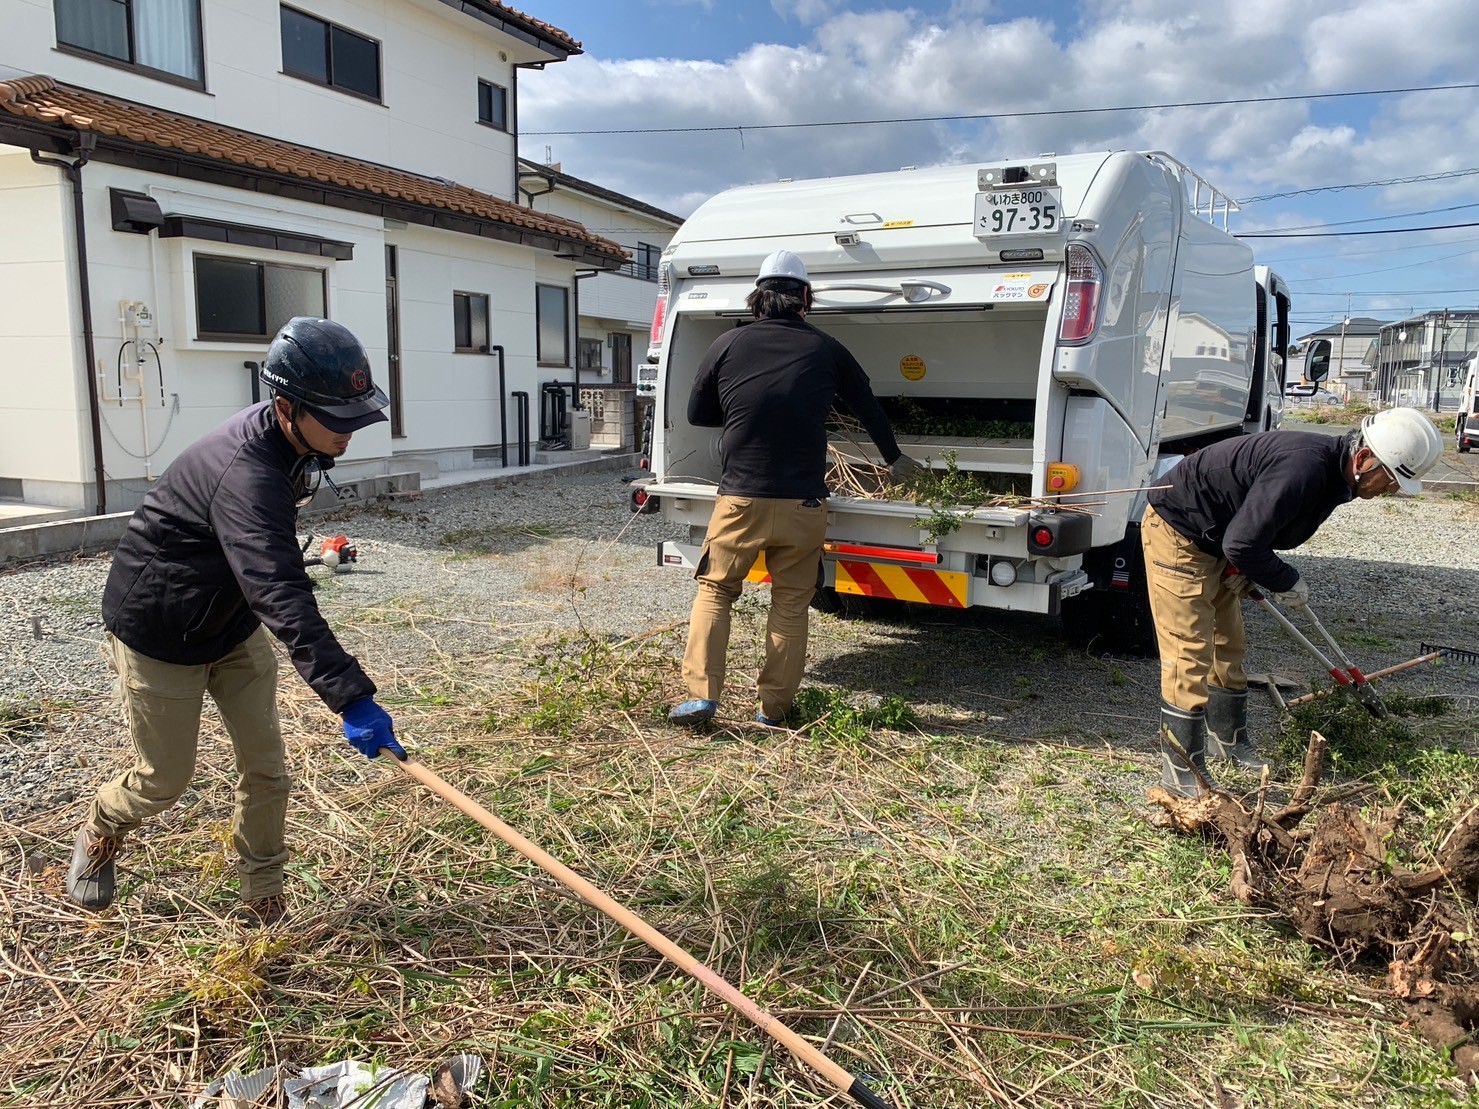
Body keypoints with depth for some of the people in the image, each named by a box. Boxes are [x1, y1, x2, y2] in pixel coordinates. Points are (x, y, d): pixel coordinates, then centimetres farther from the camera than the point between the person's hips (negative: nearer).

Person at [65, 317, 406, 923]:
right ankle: (99, 831, 43)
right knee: (164, 780, 8)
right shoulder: (244, 472, -38)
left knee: (266, 768, 5)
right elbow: (282, 598, -49)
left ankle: (264, 902, 22)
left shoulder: (288, 441, -8)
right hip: (159, 636, -8)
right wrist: (351, 697, -55)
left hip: (234, 623, 8)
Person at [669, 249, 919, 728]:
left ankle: (701, 693, 4)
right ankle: (774, 707, 14)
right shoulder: (826, 350, 5)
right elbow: (869, 408, 20)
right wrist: (894, 459, 36)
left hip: (740, 498, 0)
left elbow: (697, 414, 9)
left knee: (715, 590, 12)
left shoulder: (728, 344, 1)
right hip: (802, 504, 1)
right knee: (790, 603, 10)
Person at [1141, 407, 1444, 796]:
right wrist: (1287, 583, -14)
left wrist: (1246, 573, -4)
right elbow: (1241, 544, -30)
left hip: (1212, 543, 10)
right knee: (1190, 653, -11)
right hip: (1176, 533, -10)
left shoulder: (1332, 471, 1)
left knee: (1227, 647, 19)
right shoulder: (1303, 469, -31)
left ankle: (1228, 740, 36)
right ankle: (1182, 773, -5)